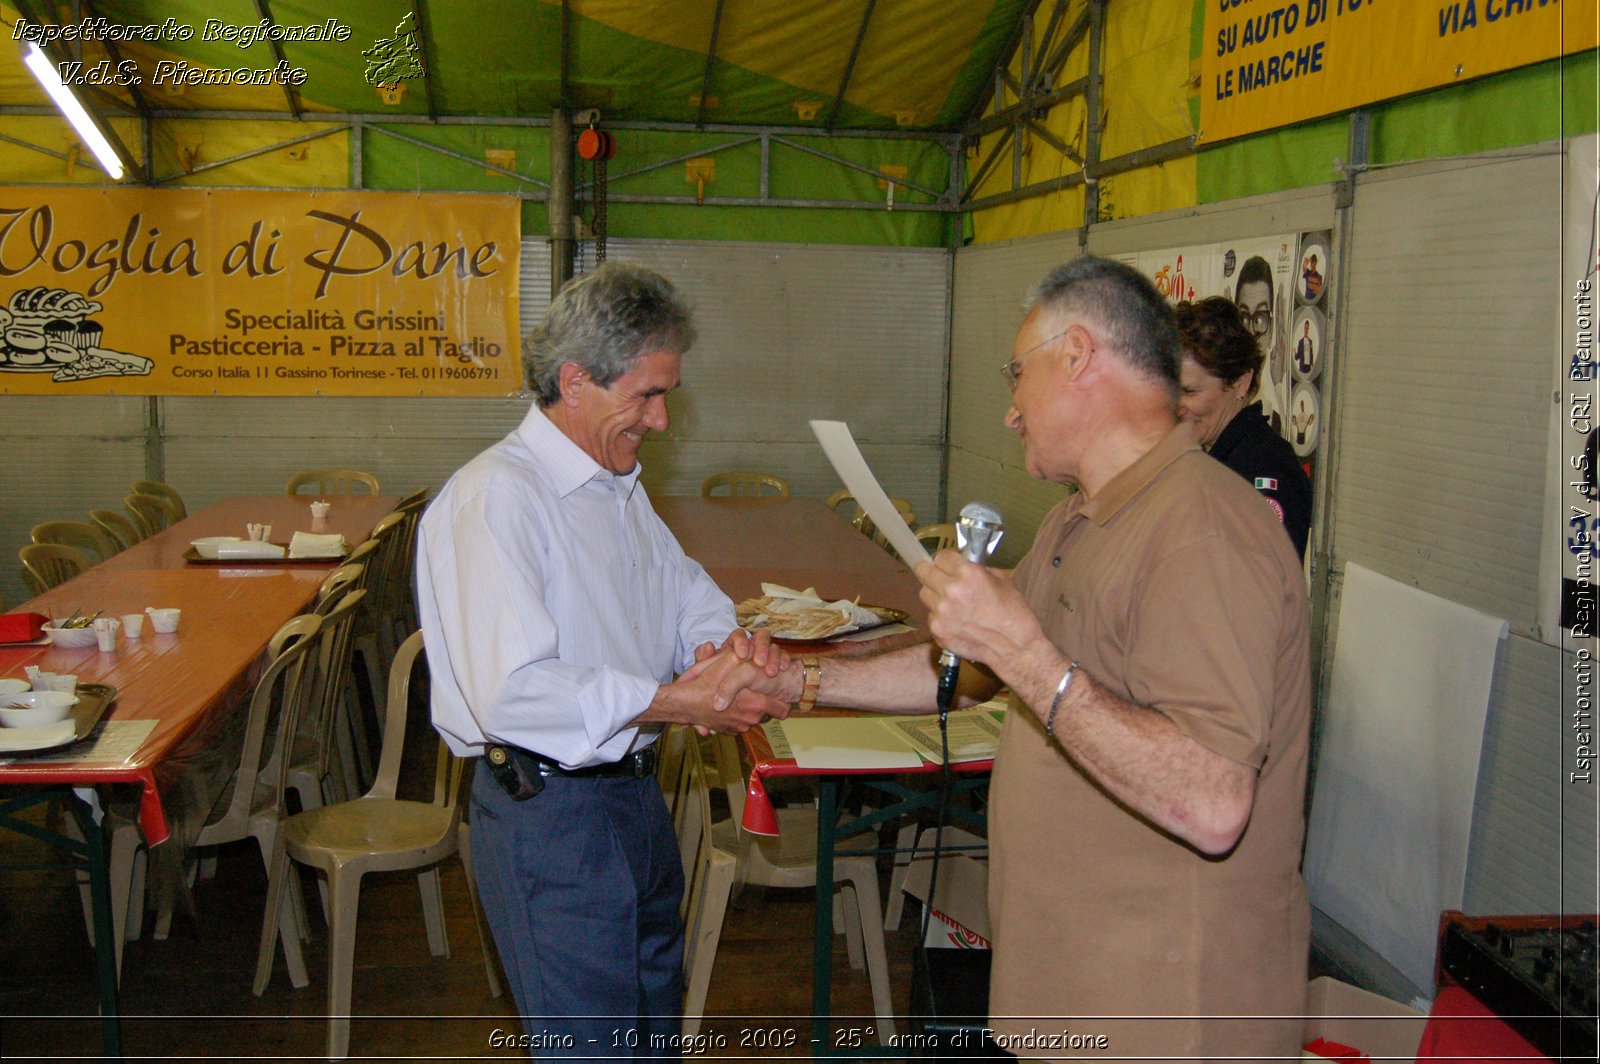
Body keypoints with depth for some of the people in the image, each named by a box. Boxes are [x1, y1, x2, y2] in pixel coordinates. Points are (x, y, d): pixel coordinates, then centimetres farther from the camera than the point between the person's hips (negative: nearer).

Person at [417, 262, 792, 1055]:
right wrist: (675, 702, -27)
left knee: (654, 1028, 21)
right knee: (589, 1044, -1)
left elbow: (692, 599, 17)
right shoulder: (494, 496, -20)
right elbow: (512, 692, -30)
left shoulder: (621, 491, 13)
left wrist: (726, 648, -7)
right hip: (547, 810, -9)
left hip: (632, 795, 10)